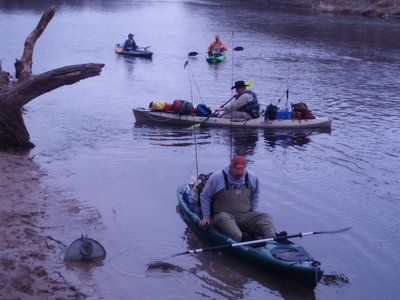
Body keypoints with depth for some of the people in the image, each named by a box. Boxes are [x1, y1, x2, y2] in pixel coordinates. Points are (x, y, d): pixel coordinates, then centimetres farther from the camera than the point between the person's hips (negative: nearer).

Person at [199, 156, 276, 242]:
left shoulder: (252, 177, 10)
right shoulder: (217, 177, -2)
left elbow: (255, 196, 27)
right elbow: (205, 197, 7)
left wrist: (253, 214, 16)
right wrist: (206, 216, 2)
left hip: (246, 216, 4)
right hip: (223, 215, -3)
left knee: (266, 217, -19)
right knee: (224, 218, -39)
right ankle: (241, 238, -64)